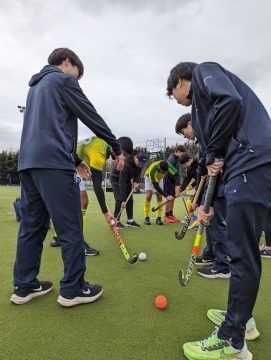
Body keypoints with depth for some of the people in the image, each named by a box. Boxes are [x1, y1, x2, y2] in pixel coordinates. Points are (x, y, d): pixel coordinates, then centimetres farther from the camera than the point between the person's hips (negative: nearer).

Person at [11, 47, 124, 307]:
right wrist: (117, 148, 6)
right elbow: (92, 117, -2)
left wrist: (75, 160, 26)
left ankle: (24, 286, 19)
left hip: (28, 162, 9)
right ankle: (73, 289, 5)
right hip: (52, 162, -9)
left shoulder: (36, 86, 30)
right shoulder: (63, 80, 3)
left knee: (32, 225, 11)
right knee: (70, 227, -4)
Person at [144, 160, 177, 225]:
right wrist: (167, 196, -43)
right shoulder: (152, 170, -43)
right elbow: (156, 186, -40)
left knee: (159, 197, -6)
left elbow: (176, 175, -29)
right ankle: (146, 218, -6)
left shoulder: (168, 166, -35)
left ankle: (158, 218, -1)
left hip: (159, 178, 4)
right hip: (149, 177, -3)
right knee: (149, 196, -15)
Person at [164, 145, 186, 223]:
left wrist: (177, 184, 6)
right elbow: (170, 173, -20)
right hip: (168, 181, -8)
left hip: (173, 181, 8)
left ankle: (171, 215, 18)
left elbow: (176, 172, 12)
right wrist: (177, 184, -16)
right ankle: (166, 216, 2)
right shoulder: (171, 159, -16)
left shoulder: (177, 159, 11)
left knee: (172, 198, 10)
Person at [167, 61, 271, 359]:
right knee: (241, 251, 15)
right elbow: (217, 160, 24)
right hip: (243, 168, 10)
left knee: (242, 254, -4)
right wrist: (209, 203, 18)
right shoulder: (200, 106, 30)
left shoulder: (204, 71, 9)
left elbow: (231, 100, -15)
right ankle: (241, 318, 32)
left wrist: (214, 153, -5)